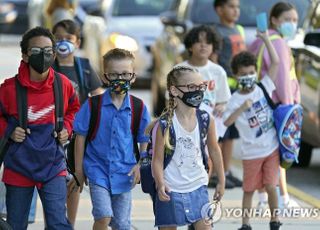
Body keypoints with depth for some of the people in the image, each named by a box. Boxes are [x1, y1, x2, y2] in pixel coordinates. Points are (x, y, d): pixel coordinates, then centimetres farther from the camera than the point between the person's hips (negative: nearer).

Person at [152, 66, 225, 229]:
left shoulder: (206, 120, -2)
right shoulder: (165, 124, -12)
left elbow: (214, 151, 11)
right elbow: (157, 159, -10)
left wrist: (221, 182, 16)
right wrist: (160, 184, -26)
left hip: (198, 187, 3)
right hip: (170, 191, -3)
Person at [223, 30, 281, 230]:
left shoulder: (263, 88, -1)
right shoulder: (236, 100, -9)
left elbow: (276, 62, -6)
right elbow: (227, 122, -21)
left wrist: (266, 39, -11)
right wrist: (242, 108, -32)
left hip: (272, 148, 1)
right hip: (251, 153, -1)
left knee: (271, 186, -4)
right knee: (249, 189, 9)